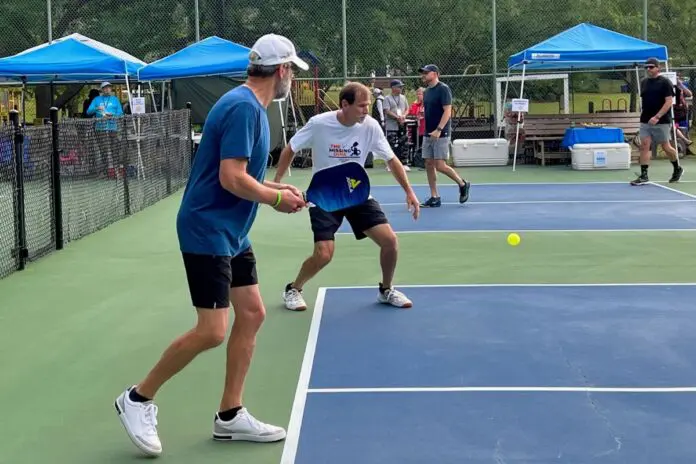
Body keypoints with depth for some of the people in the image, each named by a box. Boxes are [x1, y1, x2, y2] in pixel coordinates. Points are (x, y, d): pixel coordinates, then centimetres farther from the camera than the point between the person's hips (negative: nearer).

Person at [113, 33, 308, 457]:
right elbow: (232, 178, -24)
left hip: (231, 233, 10)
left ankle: (230, 416, 16)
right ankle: (139, 399, 7)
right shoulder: (243, 107, -19)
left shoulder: (252, 107, 12)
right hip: (207, 232, -10)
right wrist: (277, 198, -11)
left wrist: (276, 189, 8)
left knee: (252, 314, 9)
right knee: (211, 332, -9)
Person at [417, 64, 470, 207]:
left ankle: (463, 184, 10)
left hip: (441, 134, -8)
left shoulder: (443, 89, -10)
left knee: (440, 166, -11)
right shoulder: (427, 91, 14)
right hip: (428, 134, 8)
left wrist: (438, 130, -25)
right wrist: (427, 131, 16)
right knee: (429, 165, 3)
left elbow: (447, 111, -17)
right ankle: (435, 198, 8)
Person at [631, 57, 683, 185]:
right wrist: (644, 115, 14)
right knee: (644, 146, -7)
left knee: (666, 147, 4)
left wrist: (657, 117, -22)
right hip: (645, 121, 5)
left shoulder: (665, 82, -7)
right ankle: (644, 176, -7)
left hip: (661, 122, -5)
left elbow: (669, 102, -13)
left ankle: (677, 169, 29)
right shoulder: (644, 82, 11)